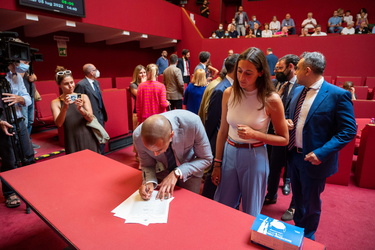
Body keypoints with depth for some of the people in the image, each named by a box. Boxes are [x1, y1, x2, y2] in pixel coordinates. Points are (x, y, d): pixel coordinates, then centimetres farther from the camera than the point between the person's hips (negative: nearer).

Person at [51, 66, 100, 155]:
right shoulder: (56, 102, 0)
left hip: (88, 139, 1)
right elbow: (59, 124, -12)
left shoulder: (83, 97, 1)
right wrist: (65, 107, -27)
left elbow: (90, 118, -6)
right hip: (72, 142, 0)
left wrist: (80, 109, -24)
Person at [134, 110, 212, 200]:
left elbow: (206, 159, -22)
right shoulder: (138, 136, -29)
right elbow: (147, 165, -10)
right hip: (162, 173, 2)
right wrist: (149, 181, -30)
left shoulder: (192, 122, -36)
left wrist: (177, 173, -32)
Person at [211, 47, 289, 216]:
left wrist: (255, 134, -21)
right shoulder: (229, 93, -5)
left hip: (255, 158, -2)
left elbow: (284, 139, -4)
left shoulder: (271, 100, -13)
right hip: (229, 153, 3)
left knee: (251, 214, 16)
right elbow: (223, 131, 2)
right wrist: (217, 164, 5)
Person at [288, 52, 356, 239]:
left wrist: (322, 152, -24)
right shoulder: (298, 90, 4)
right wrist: (287, 122, -7)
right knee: (298, 198, 24)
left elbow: (349, 130, -16)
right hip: (294, 155, 6)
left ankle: (307, 238, 42)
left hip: (314, 159, -6)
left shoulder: (338, 94, -17)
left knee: (310, 203, 15)